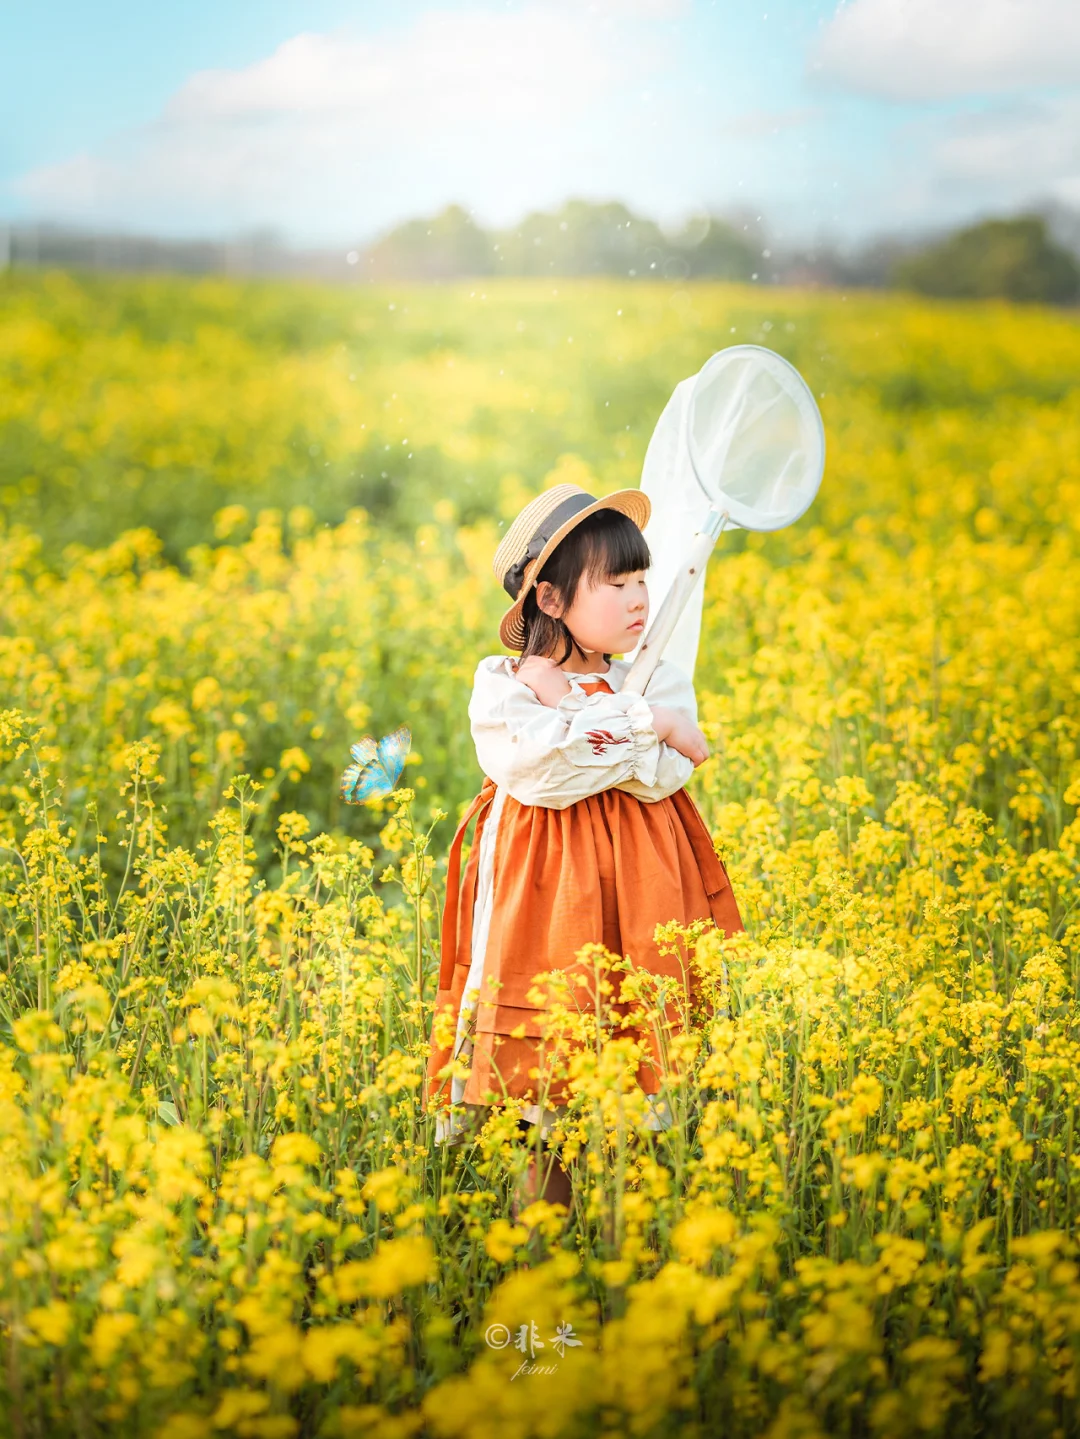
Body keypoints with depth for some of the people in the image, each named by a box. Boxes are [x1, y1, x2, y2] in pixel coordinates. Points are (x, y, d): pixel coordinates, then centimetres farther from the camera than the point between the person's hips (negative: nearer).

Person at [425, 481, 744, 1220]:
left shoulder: (658, 680, 8)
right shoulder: (502, 684, 2)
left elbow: (664, 776, -10)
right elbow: (533, 772, -16)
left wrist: (570, 715, -10)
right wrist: (641, 725, -12)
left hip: (635, 885, 2)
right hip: (541, 891, -1)